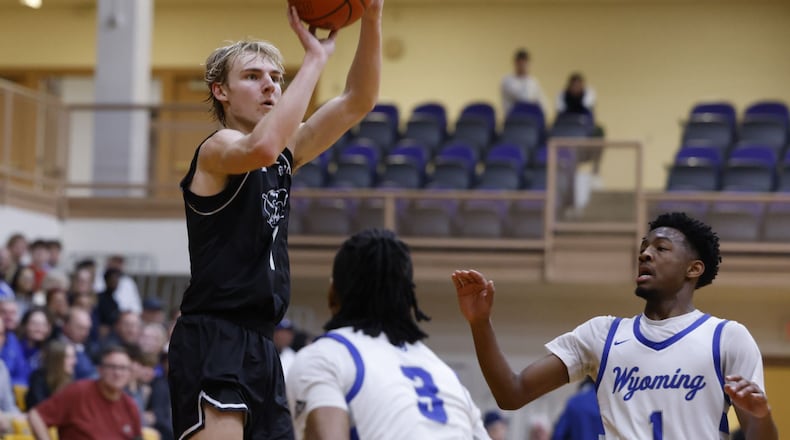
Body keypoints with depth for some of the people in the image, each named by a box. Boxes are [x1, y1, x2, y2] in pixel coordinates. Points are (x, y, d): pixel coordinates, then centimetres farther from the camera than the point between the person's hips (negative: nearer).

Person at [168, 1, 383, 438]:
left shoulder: (285, 154, 17)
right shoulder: (217, 150, -6)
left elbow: (357, 102, 10)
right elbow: (262, 148, -31)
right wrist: (315, 58, -25)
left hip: (259, 346, 9)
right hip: (211, 341, -9)